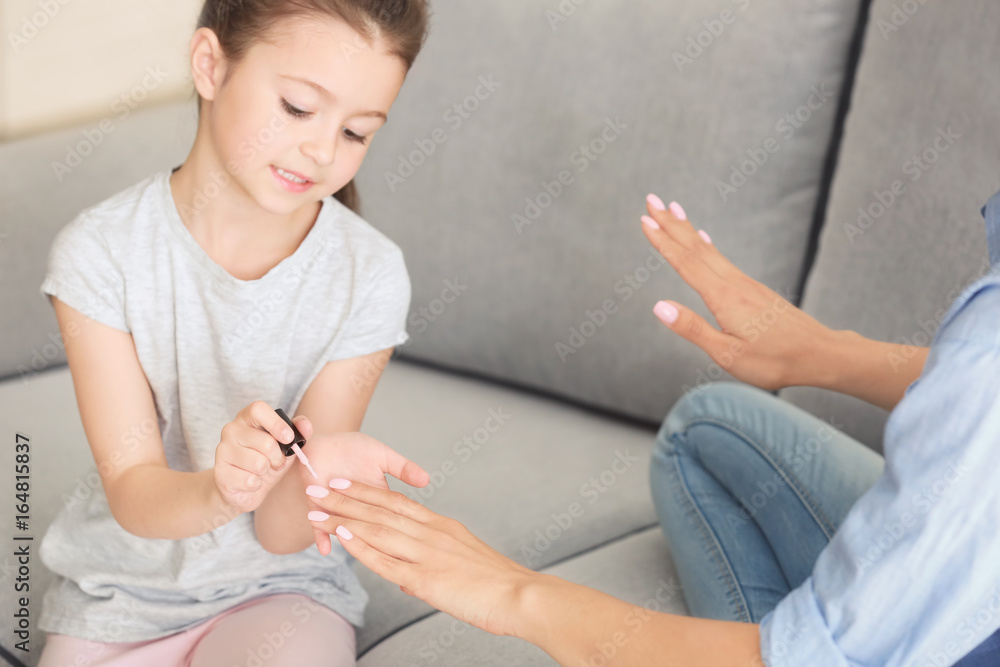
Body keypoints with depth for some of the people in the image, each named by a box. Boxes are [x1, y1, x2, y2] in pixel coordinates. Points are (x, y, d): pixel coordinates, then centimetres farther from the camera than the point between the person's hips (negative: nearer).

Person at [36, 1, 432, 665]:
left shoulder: (369, 276, -14)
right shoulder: (101, 250, -14)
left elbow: (280, 535, -13)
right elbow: (132, 497, -16)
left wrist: (307, 476, -37)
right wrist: (220, 491, -38)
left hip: (279, 588, -1)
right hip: (123, 587, 1)